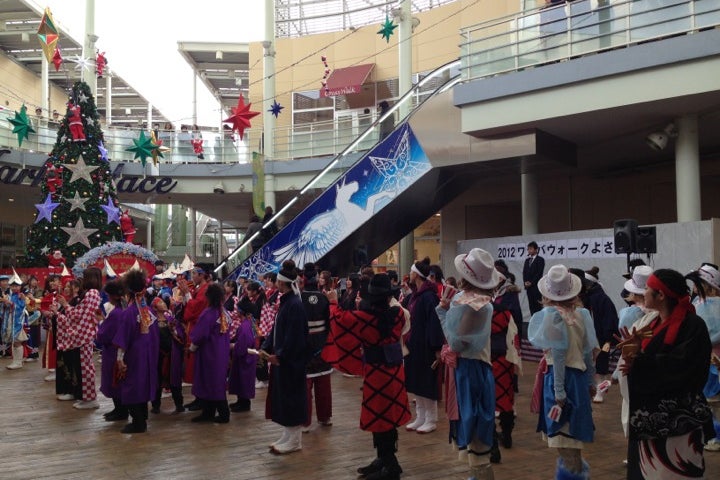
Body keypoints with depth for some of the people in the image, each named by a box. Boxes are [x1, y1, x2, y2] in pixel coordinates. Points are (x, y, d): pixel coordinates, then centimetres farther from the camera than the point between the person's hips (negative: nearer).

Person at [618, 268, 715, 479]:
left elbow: (680, 366, -23)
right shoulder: (654, 324, 12)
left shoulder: (693, 325, -12)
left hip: (679, 417, -7)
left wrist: (640, 359, -17)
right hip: (649, 414, 7)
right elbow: (644, 361, 10)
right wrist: (634, 352, -10)